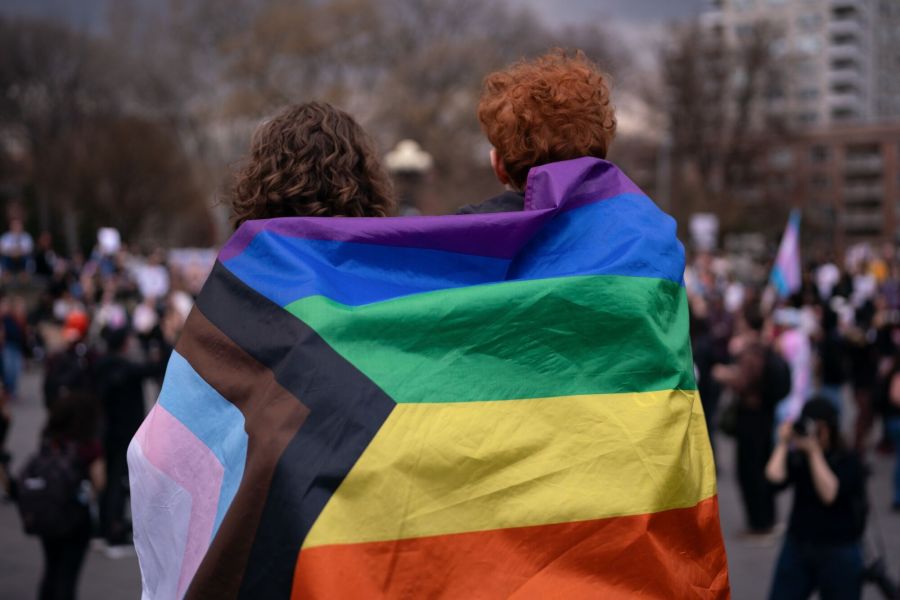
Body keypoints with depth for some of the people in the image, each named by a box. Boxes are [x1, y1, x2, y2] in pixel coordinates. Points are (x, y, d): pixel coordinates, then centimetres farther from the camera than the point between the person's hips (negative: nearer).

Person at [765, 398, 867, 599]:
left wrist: (814, 451, -21)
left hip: (839, 553, -2)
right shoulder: (796, 457, 2)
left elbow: (829, 494, -20)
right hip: (797, 547, 3)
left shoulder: (849, 461, -6)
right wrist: (783, 443, -11)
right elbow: (774, 478, -16)